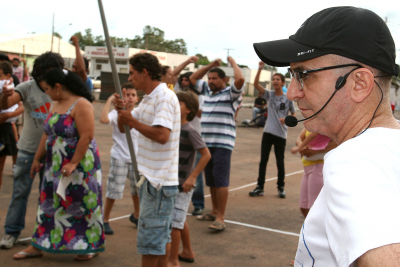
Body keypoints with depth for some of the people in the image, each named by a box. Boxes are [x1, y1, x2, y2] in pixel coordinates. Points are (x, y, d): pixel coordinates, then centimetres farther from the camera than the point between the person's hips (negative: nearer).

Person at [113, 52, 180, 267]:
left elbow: (162, 135, -28)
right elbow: (123, 127, 17)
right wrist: (121, 110, -3)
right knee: (161, 235, 18)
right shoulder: (148, 99, 14)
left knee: (150, 236, -2)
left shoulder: (165, 98, -16)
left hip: (159, 180, -10)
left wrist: (132, 121, -18)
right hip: (151, 177, 10)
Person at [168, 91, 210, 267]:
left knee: (174, 221, -4)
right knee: (180, 219, 20)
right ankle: (187, 252, 36)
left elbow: (206, 154, -19)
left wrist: (192, 177, -21)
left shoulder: (189, 131, -17)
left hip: (183, 184, -8)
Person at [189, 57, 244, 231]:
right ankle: (214, 211, 25)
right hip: (206, 143, 7)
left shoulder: (230, 93, -3)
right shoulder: (207, 91, 17)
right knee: (210, 180, 13)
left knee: (221, 180, -9)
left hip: (223, 144, -7)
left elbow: (240, 79, -21)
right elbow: (193, 78, 26)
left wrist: (233, 62, -5)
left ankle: (220, 218, -8)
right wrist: (210, 65, 18)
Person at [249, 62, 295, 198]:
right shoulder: (269, 95, 3)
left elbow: (293, 114, 6)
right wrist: (260, 69, -20)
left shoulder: (288, 98, -2)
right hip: (268, 132, 2)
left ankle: (281, 187, 20)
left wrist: (287, 120, -16)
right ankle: (260, 187, 11)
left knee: (280, 162, 6)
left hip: (281, 134, -2)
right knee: (263, 160, 5)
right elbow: (256, 84, -9)